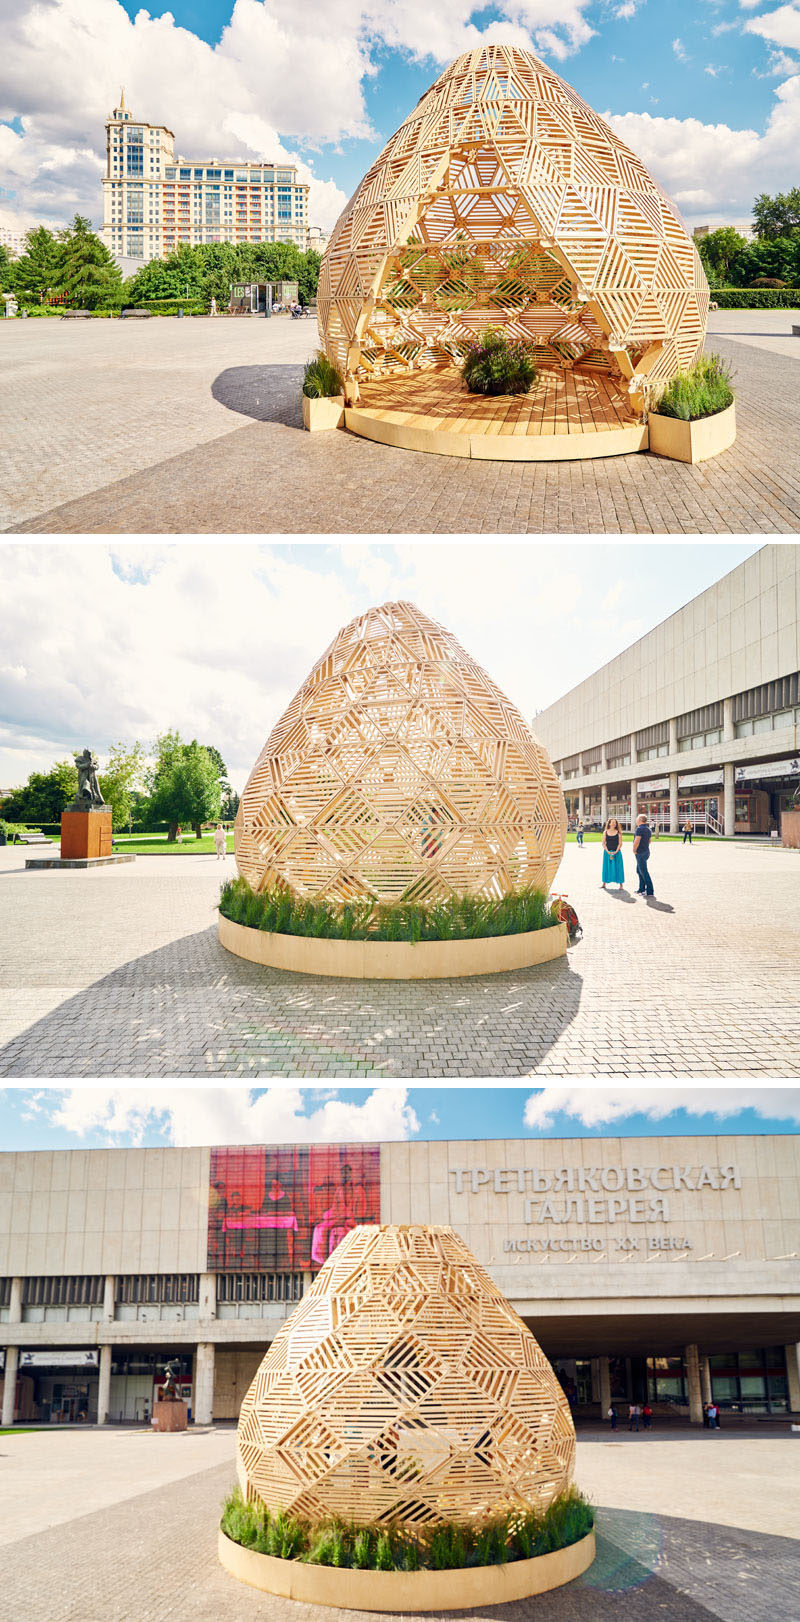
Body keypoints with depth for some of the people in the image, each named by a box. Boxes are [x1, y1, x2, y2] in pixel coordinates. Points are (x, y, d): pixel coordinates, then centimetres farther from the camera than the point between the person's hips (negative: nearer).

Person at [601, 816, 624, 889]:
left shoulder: (618, 833, 1)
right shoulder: (605, 832, 4)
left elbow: (620, 843, -2)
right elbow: (603, 843, 2)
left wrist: (616, 851, -13)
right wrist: (608, 852, -10)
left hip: (616, 852, -1)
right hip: (607, 852, 1)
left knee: (617, 867, -1)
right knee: (607, 867, 5)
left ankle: (620, 884, 3)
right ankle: (604, 883, 11)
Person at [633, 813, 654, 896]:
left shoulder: (639, 829, -18)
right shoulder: (647, 829, 12)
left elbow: (636, 841, -25)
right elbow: (649, 841, 22)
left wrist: (634, 850, -13)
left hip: (640, 853, -10)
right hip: (646, 851, 10)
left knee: (644, 872, -7)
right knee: (639, 871, 19)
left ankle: (649, 891, -6)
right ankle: (641, 889, 24)